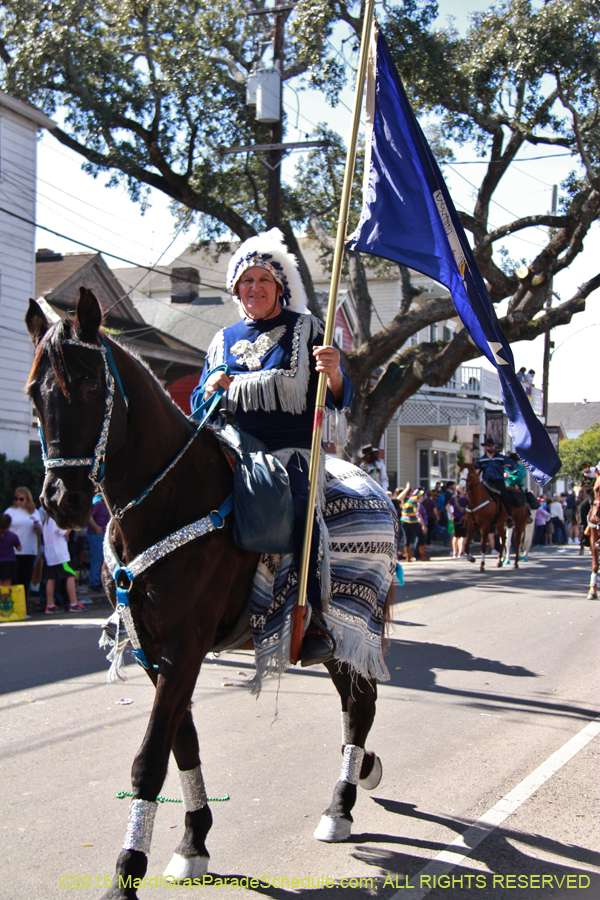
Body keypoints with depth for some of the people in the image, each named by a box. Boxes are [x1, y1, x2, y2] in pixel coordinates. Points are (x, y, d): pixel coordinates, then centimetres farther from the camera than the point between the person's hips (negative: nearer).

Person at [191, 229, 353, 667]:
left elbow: (339, 399, 5)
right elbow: (198, 407, 23)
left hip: (292, 447, -4)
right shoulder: (223, 341, 21)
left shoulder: (306, 330, 11)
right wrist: (210, 389, -1)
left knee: (296, 501, -35)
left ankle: (313, 618, -33)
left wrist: (334, 373, -19)